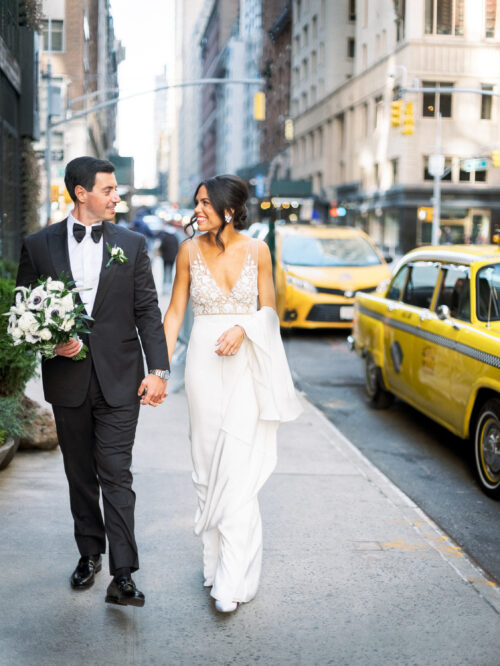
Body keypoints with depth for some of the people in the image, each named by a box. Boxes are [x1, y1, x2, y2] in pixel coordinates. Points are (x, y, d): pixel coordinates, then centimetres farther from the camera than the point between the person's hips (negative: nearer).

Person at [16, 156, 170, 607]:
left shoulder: (131, 244, 3)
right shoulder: (39, 245, 2)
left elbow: (148, 312, 1)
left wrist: (158, 370, -7)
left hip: (119, 379, -1)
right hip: (68, 379, 2)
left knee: (116, 475, -5)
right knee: (80, 474, 14)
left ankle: (123, 575, -3)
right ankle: (89, 554, 31)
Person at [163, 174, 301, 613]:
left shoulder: (256, 250, -1)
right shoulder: (190, 251, 2)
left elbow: (269, 309, 5)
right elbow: (176, 311, 5)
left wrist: (242, 330, -16)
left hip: (247, 364, -2)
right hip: (205, 362, 2)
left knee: (239, 467, -8)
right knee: (208, 464, 8)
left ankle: (232, 580, -5)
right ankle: (216, 556, 24)